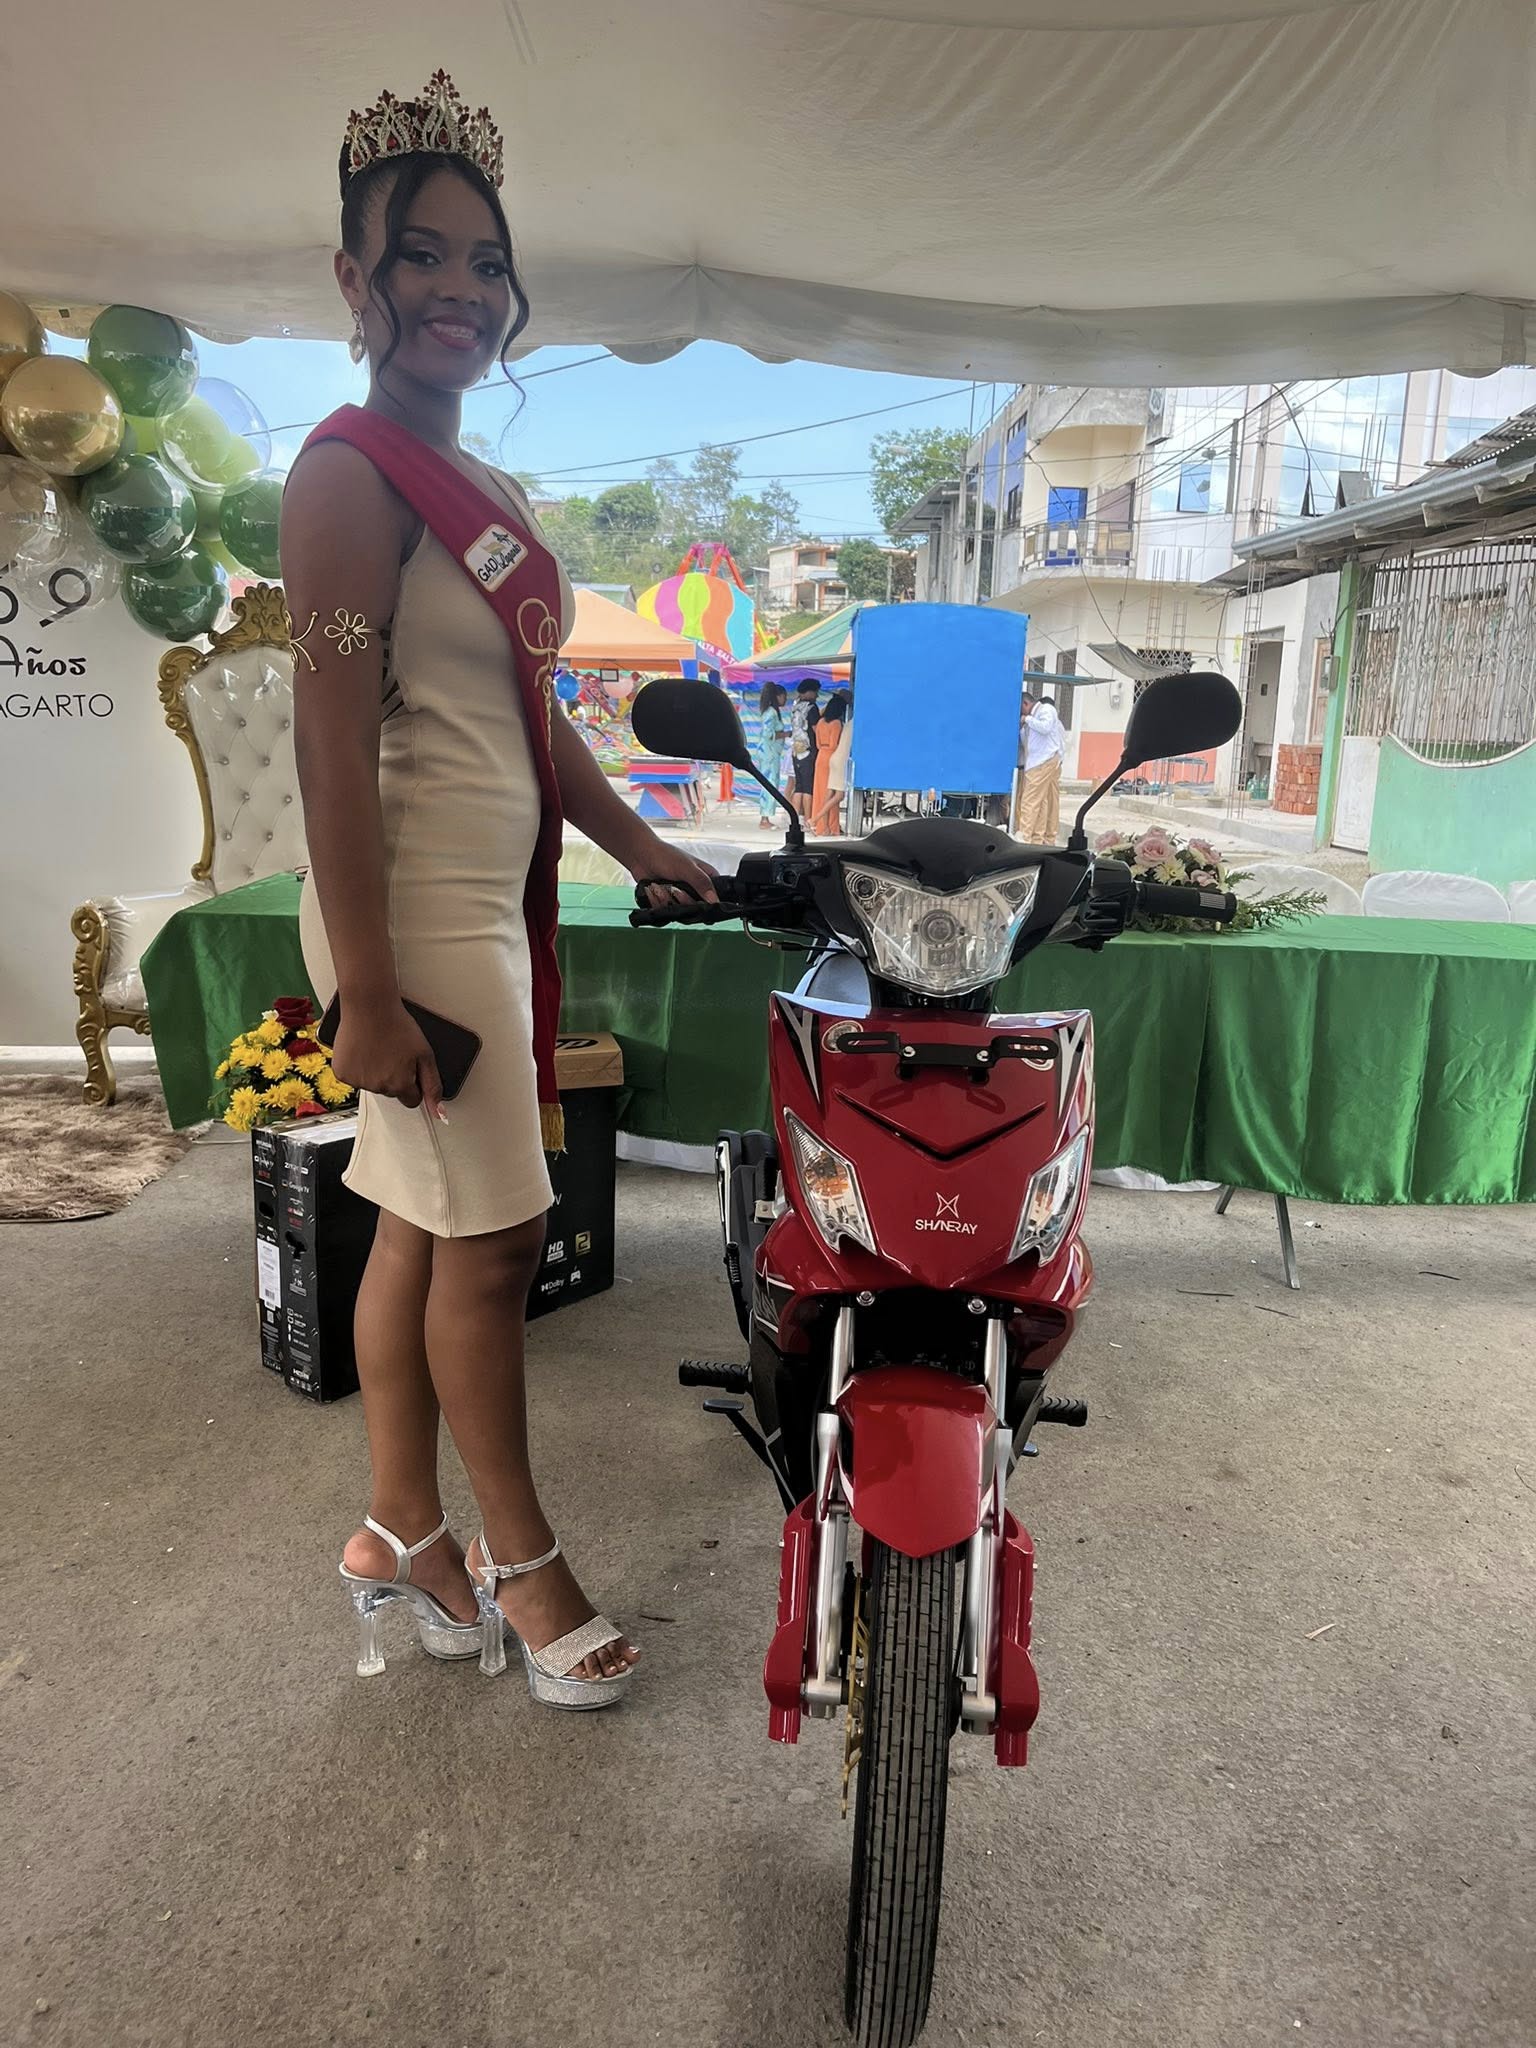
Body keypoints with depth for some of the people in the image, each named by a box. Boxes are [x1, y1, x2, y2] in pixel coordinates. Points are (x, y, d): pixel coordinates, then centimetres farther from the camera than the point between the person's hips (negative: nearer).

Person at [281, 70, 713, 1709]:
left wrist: (640, 847, 19)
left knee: (424, 1226, 13)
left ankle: (401, 1532, 29)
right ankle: (517, 1559, 19)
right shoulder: (352, 470, -9)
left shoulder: (496, 496, 19)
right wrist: (367, 991, -21)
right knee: (489, 1239, -1)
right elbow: (333, 738, -17)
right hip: (416, 911, -9)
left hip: (496, 900, 9)